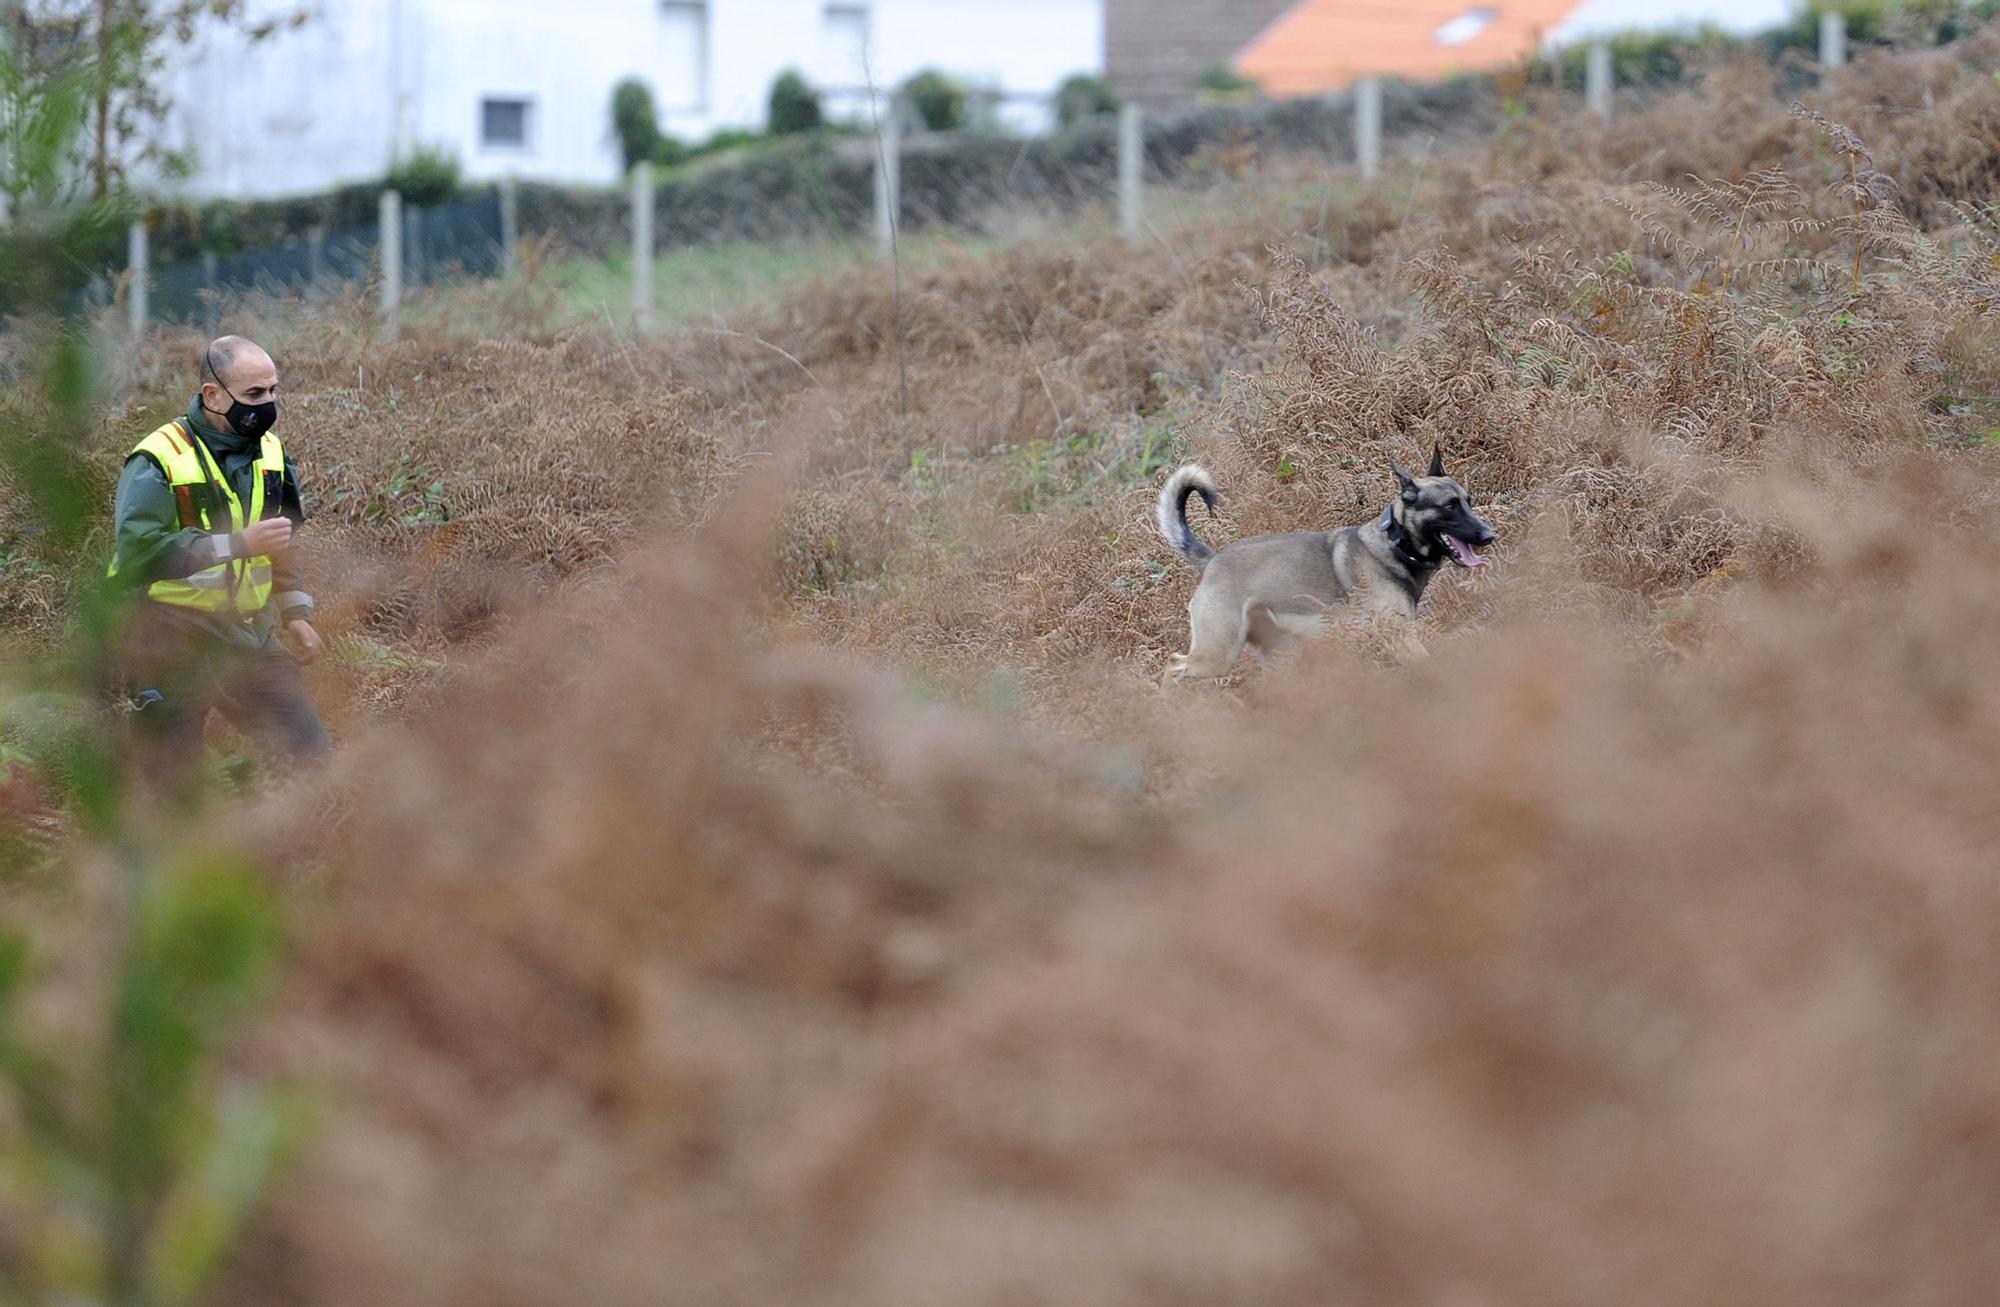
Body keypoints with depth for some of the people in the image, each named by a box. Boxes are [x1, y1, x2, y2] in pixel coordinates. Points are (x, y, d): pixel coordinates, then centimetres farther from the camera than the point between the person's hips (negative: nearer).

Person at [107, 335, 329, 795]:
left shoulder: (270, 454, 8)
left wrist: (295, 612, 14)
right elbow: (138, 551, -28)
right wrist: (238, 544, -30)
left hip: (249, 637, 6)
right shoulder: (159, 462, -15)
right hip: (173, 648, -6)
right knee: (169, 786, 0)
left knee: (310, 755, 1)